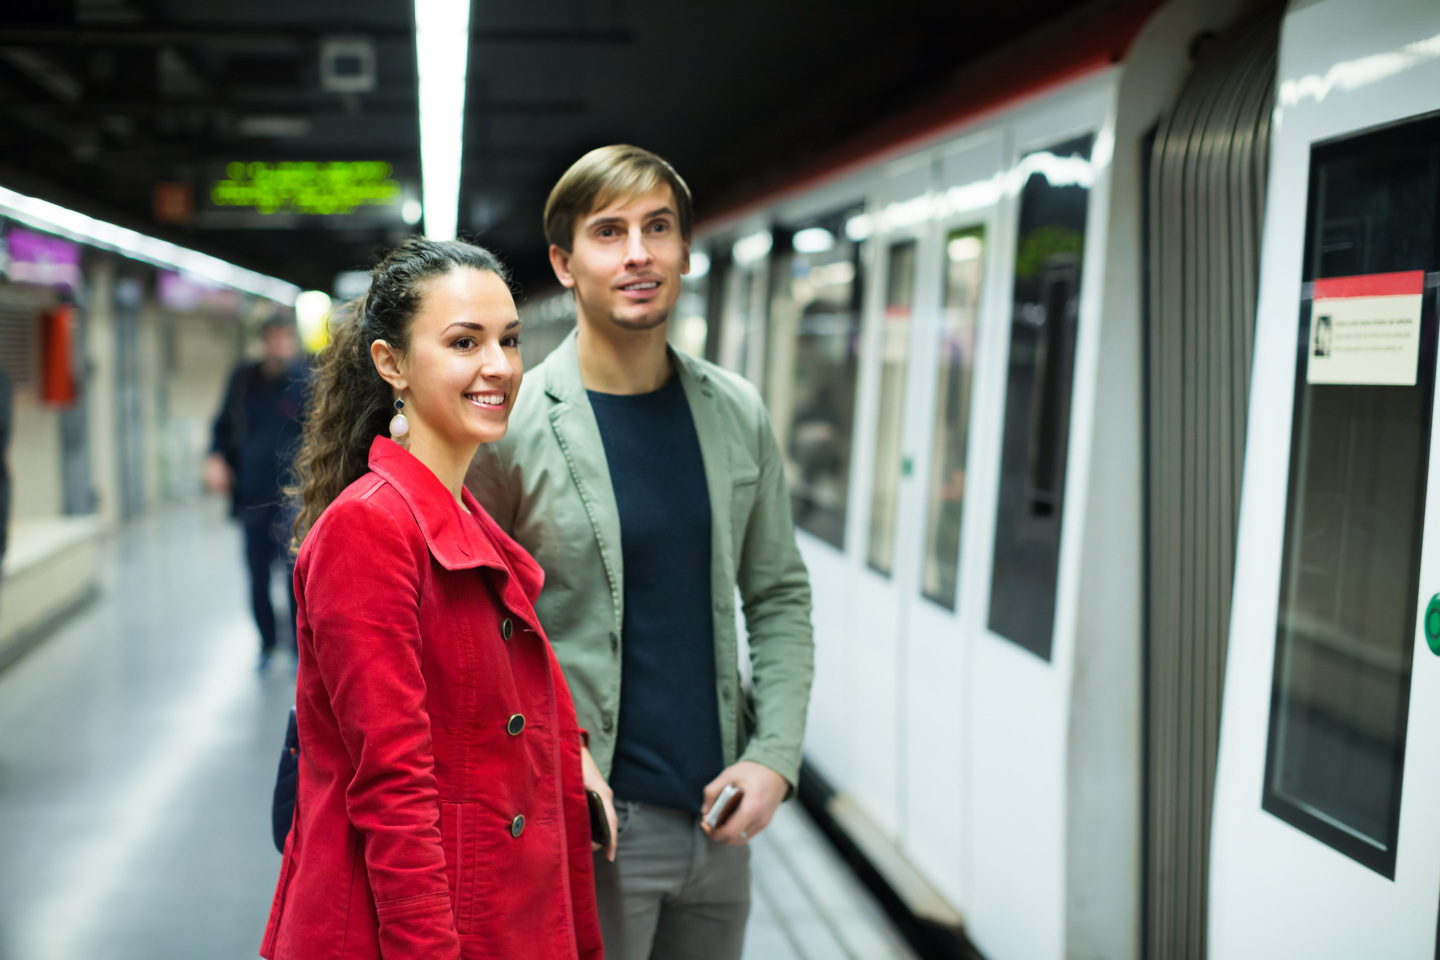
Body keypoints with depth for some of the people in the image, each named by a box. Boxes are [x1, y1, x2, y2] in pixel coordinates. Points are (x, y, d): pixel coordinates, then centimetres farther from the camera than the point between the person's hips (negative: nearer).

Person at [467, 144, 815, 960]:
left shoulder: (738, 414, 3)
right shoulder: (510, 425, -10)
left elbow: (780, 595, 9)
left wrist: (775, 756, -2)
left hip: (719, 815, 5)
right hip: (585, 825, -4)